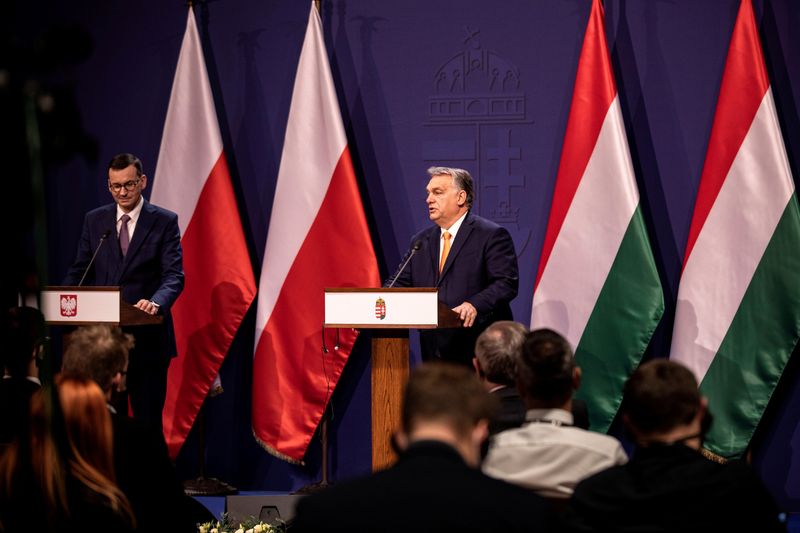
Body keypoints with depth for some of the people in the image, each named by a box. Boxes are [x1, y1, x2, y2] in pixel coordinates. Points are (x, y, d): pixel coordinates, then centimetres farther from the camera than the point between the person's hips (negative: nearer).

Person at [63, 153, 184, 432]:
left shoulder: (164, 221, -1)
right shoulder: (94, 220, 9)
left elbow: (174, 275, -10)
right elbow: (80, 270, 10)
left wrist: (156, 302, -31)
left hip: (147, 337, -3)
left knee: (148, 418, 4)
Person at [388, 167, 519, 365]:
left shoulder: (492, 235, -3)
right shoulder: (420, 241, 17)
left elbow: (507, 282, -12)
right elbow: (399, 282, 14)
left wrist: (475, 305, -29)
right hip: (434, 353, 6)